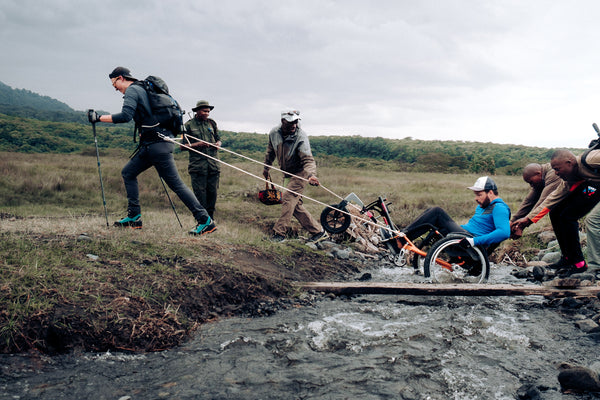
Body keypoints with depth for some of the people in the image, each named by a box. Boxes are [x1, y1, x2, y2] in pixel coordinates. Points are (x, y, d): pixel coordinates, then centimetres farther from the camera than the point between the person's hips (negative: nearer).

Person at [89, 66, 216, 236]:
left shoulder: (132, 90, -6)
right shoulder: (143, 89, 22)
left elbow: (125, 116, -22)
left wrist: (99, 118, -13)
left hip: (156, 145, -10)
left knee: (176, 184, -9)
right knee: (128, 173, 15)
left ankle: (205, 221, -9)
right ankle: (134, 217, 15)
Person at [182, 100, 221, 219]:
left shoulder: (211, 123, 14)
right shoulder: (189, 125, 2)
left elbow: (218, 138, 23)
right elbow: (183, 146, 1)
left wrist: (218, 144, 0)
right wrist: (197, 144, -14)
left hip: (213, 163, 4)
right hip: (197, 164, -4)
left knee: (212, 192, 5)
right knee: (200, 193, -6)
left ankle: (210, 219, 18)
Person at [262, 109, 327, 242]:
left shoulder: (301, 137, -24)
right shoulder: (274, 133, -7)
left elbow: (308, 160, -31)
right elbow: (270, 151, 13)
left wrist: (311, 175, -49)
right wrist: (266, 168, 22)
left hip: (300, 173, -6)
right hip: (288, 174, 6)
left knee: (288, 198, -19)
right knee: (296, 205, 5)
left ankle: (279, 233, -12)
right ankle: (318, 231, 13)